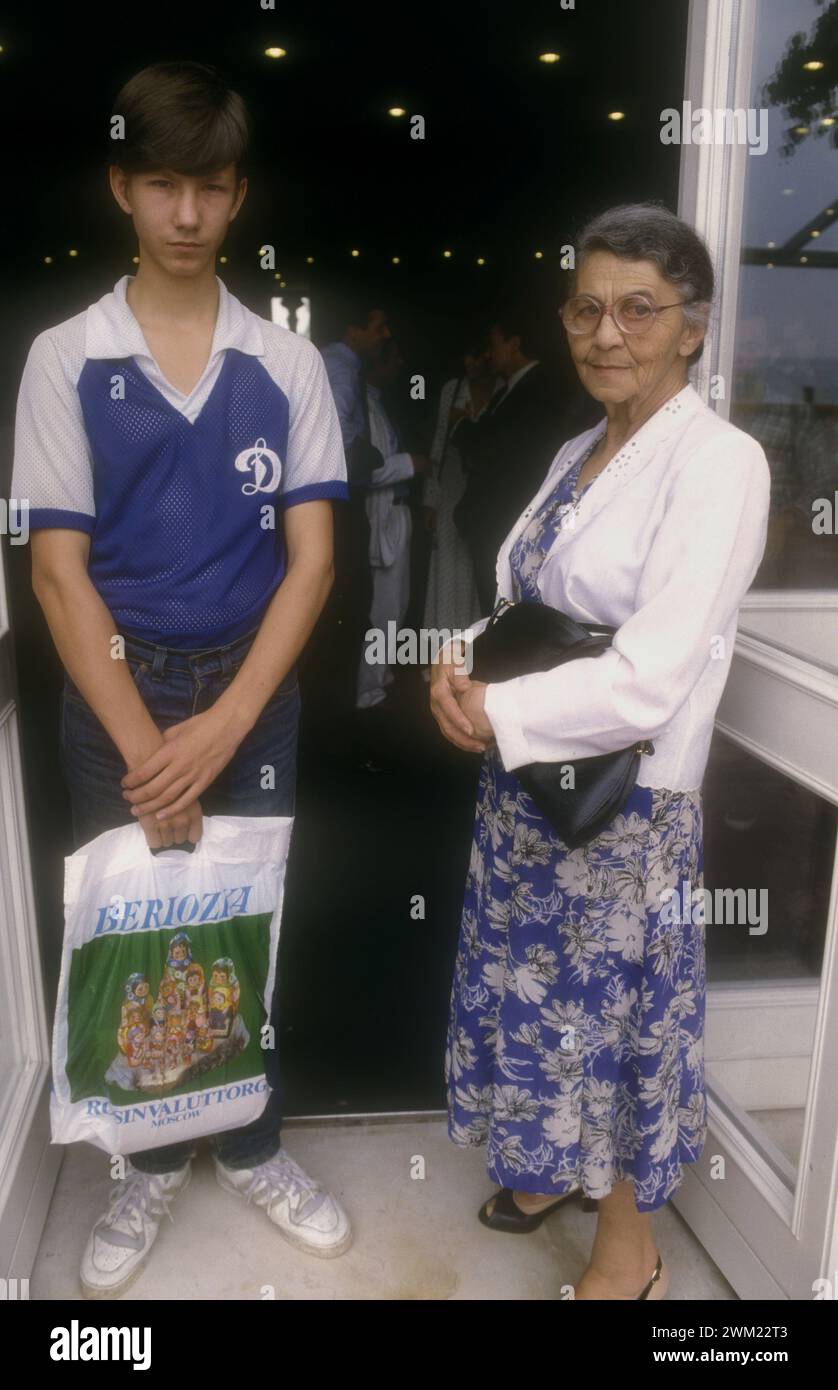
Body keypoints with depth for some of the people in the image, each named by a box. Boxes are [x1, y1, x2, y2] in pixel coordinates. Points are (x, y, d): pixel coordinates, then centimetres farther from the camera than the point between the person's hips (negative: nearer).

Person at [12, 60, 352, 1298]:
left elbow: (310, 557, -4)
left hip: (252, 687, 1)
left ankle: (250, 1144, 33)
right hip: (116, 687, 0)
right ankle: (152, 1160, 33)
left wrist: (227, 721, -13)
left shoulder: (287, 363, 0)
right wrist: (140, 739, -13)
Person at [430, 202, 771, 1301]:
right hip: (525, 787, 7)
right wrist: (466, 662, -9)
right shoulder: (577, 454, 9)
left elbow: (650, 680, -24)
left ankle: (627, 1250, 36)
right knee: (538, 988, 21)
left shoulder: (720, 462, -16)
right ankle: (553, 1166, 49)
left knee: (617, 1004, 10)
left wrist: (493, 712, -17)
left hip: (626, 801, -7)